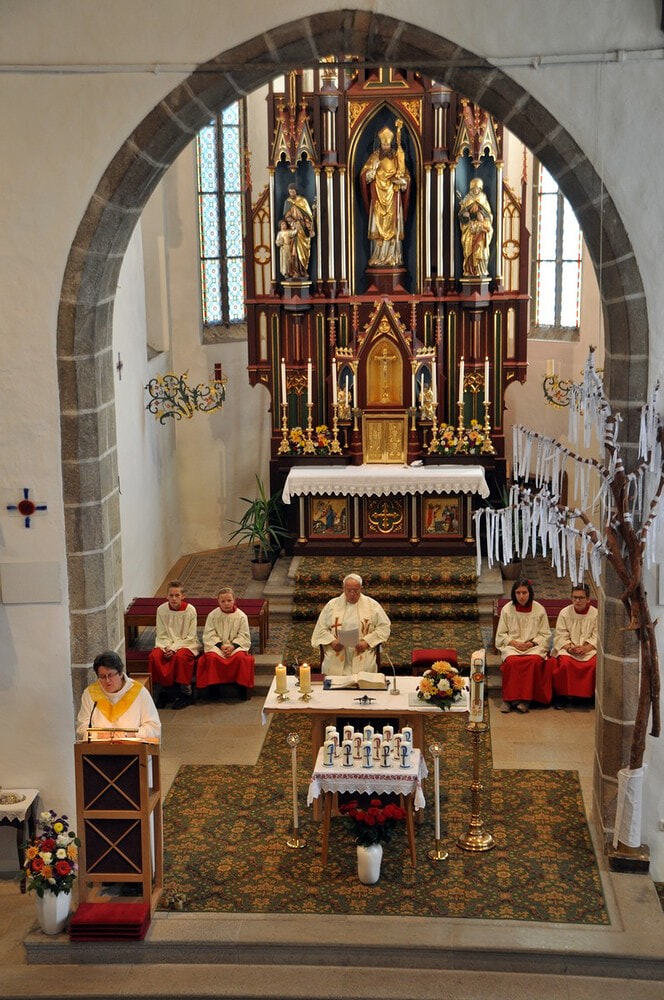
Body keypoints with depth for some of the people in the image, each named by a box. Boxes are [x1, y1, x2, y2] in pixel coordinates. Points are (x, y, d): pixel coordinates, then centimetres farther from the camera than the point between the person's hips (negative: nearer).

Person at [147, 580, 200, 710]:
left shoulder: (190, 610, -10)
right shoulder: (161, 610, -1)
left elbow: (190, 637, -9)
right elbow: (161, 635, 3)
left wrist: (174, 648, -19)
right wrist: (167, 647, -16)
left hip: (187, 644, -3)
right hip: (167, 644, 3)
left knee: (180, 656, -36)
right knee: (154, 656, -27)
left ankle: (186, 693, -20)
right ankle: (164, 690, -12)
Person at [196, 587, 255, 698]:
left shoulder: (241, 616, 3)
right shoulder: (212, 615, 5)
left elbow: (244, 636, 1)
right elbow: (209, 635, 0)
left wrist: (233, 646, -16)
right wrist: (220, 645, -14)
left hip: (236, 645, 0)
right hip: (217, 645, 1)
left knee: (241, 657, -32)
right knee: (211, 657, -32)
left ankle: (242, 686, -16)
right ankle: (213, 686, -16)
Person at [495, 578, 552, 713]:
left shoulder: (539, 609, 6)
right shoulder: (507, 609, 7)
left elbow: (545, 634, 9)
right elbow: (501, 634, 10)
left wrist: (532, 643, -8)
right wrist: (514, 643, -8)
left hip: (534, 646, 0)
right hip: (511, 645, 0)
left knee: (535, 660, -34)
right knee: (512, 661, -34)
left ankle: (526, 698, -29)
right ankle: (509, 698, -27)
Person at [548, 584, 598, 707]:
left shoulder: (595, 614, 4)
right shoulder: (564, 613, 5)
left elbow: (597, 638, -2)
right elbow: (560, 637, 1)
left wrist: (585, 648, -19)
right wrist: (570, 647, -18)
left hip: (589, 649, 0)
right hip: (567, 649, 0)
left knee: (596, 663, -30)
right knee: (564, 662, -32)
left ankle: (591, 695, -12)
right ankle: (561, 695, -16)